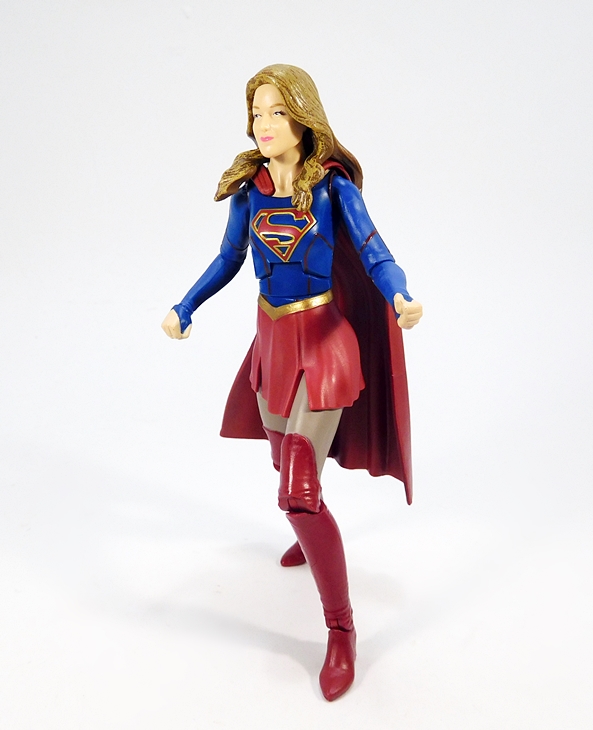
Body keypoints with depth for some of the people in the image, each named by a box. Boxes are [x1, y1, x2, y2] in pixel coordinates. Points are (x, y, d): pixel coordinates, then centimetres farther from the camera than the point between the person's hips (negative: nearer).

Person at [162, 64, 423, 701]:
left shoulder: (333, 184, -10)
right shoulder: (248, 187, 2)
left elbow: (374, 254, -17)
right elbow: (228, 260, 13)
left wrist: (400, 298, -37)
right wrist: (183, 309, 11)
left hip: (323, 341, -5)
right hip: (272, 338, 6)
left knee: (298, 492, -13)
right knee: (287, 462, 24)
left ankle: (342, 629, 3)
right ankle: (311, 535, 57)